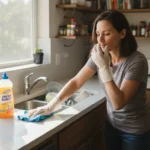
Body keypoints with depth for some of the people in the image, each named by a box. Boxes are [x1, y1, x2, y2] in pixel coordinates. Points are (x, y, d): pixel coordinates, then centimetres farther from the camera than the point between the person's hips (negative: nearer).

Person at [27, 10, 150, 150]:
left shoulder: (137, 61, -24)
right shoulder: (100, 55, -6)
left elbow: (118, 102, -28)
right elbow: (76, 82, -6)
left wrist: (103, 67, -34)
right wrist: (51, 105, -15)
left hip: (135, 131, -4)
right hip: (113, 125, 5)